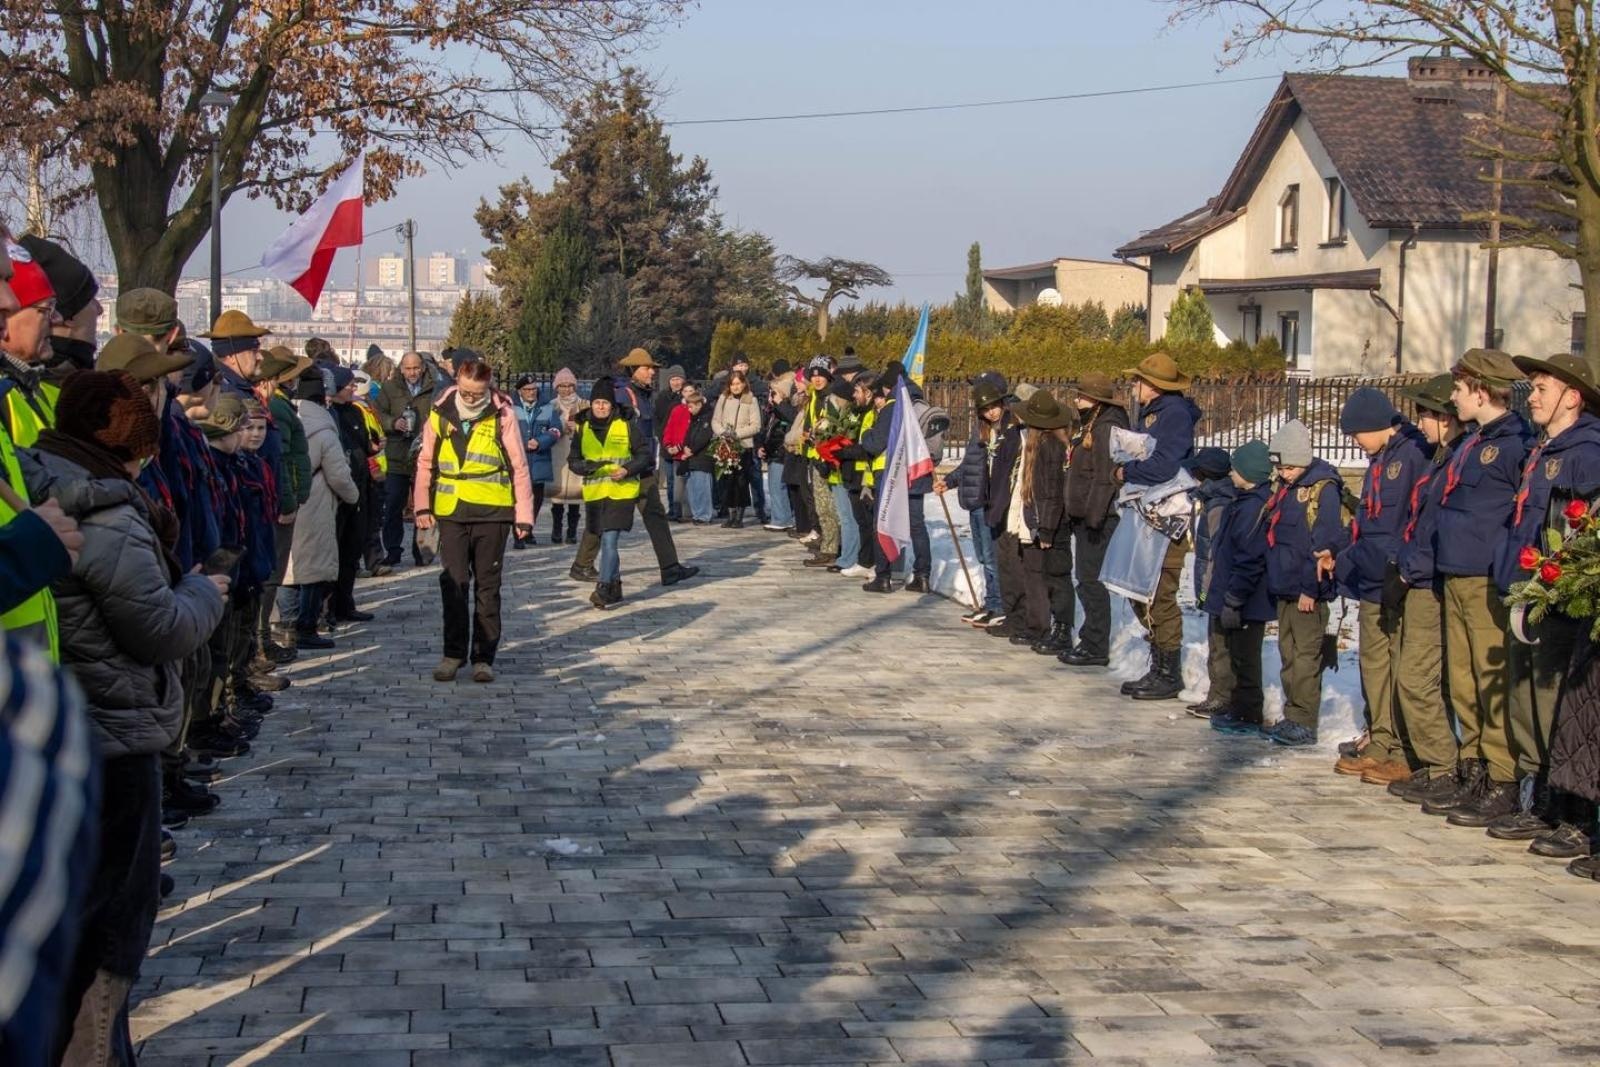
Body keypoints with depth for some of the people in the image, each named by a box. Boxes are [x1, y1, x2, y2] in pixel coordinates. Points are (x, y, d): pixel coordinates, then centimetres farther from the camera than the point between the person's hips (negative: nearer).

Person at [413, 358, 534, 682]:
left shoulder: (502, 415, -3)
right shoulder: (441, 412, 4)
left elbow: (519, 467, 0)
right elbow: (426, 461, 12)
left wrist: (524, 515, -1)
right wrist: (422, 506, 6)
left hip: (492, 511, -2)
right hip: (451, 512, 2)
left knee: (488, 587, 6)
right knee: (453, 583, 4)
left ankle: (484, 656, 13)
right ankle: (453, 652, 14)